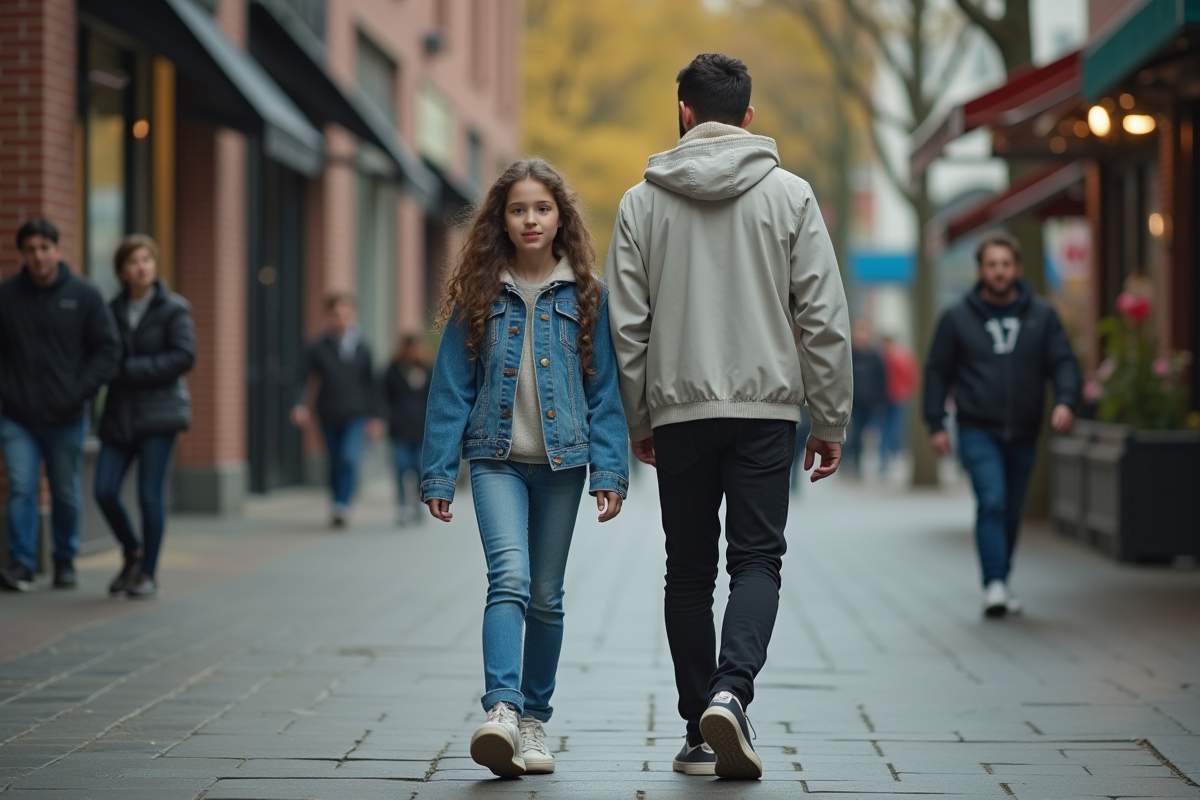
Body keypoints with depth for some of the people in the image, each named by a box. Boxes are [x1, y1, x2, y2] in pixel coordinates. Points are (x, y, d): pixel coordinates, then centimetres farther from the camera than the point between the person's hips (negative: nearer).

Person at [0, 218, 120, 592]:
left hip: (66, 418, 0)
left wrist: (83, 389, -10)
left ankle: (65, 562, 24)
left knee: (67, 495, 9)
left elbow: (108, 349, 1)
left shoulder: (84, 294, -1)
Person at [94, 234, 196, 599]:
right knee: (105, 491, -4)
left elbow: (183, 357, -12)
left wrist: (129, 371, -15)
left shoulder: (173, 308, -2)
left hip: (159, 412, -4)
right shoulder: (112, 310, 11)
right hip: (119, 414, 4)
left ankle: (148, 574, 7)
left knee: (150, 494, -6)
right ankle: (133, 552, 21)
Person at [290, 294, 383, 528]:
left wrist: (373, 416, 10)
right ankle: (338, 507, 25)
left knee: (350, 458, -20)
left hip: (355, 415, -1)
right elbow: (304, 378, -4)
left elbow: (370, 384, 10)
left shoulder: (362, 349, 2)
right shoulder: (318, 348, -3)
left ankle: (341, 507, -21)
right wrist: (299, 405, -20)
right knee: (335, 463, 9)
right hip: (329, 416, 1)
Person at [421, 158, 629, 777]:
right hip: (497, 459, -1)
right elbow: (451, 387, 4)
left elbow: (604, 389, 3)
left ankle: (533, 720, 20)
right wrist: (438, 472, 0)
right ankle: (501, 710, -29)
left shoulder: (585, 295, 4)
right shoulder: (479, 295, 3)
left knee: (546, 596, 8)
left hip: (562, 460, 1)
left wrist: (609, 472, -4)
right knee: (510, 577, -20)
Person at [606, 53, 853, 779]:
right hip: (767, 406, -1)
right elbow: (826, 319, -2)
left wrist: (637, 422, 12)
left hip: (678, 410, 1)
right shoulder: (789, 195, 1)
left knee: (690, 571, 9)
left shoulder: (642, 202, 4)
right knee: (756, 559, 2)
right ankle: (730, 690, -21)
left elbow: (627, 326, 4)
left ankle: (701, 732, 9)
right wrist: (831, 421, 4)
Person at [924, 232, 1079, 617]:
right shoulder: (957, 317, 3)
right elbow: (937, 371, 7)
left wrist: (1065, 400, -16)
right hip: (978, 431, -3)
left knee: (1012, 512, 11)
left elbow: (1063, 362, 3)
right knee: (992, 502, -18)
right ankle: (994, 585, -20)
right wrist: (935, 424, 0)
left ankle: (1001, 582, 25)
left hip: (1024, 435, 3)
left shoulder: (1042, 315, 6)